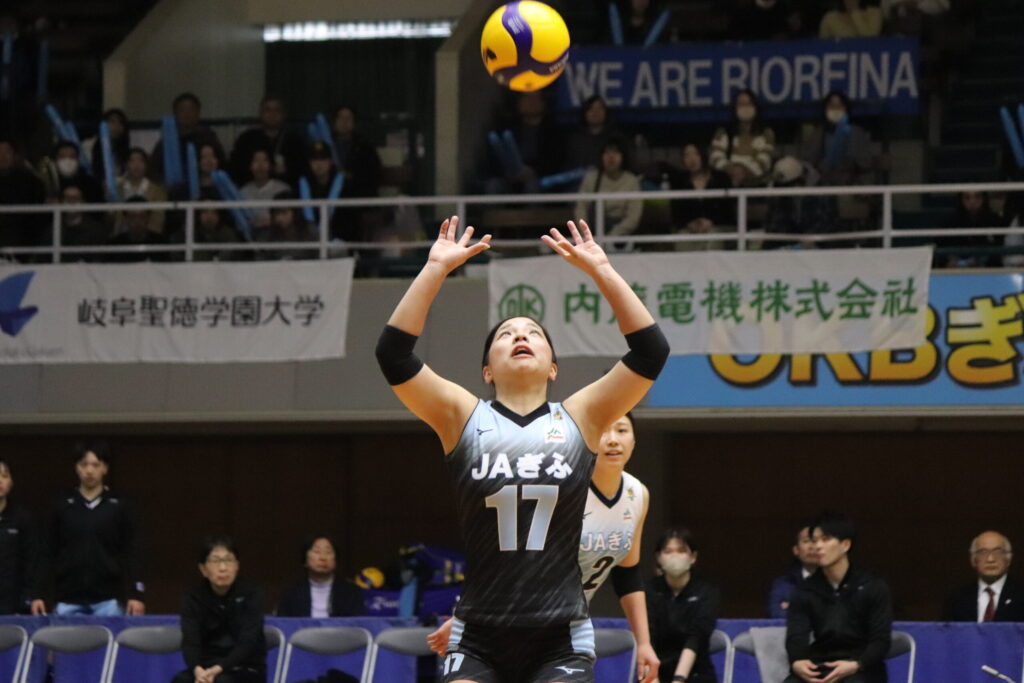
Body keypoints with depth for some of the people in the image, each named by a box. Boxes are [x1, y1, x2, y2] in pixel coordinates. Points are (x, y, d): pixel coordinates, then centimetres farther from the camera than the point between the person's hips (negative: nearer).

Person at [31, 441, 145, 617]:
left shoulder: (119, 506, 4)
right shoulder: (62, 506, 7)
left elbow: (133, 553, 3)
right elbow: (48, 554, 7)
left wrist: (136, 595, -6)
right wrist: (37, 594, 1)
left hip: (107, 600, -1)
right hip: (69, 601, 1)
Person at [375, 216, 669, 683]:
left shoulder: (579, 418, 5)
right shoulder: (463, 417, 3)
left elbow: (650, 351, -3)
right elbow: (394, 354, -9)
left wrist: (600, 269, -5)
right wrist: (436, 268, -11)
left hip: (560, 642, 0)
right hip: (478, 641, 0)